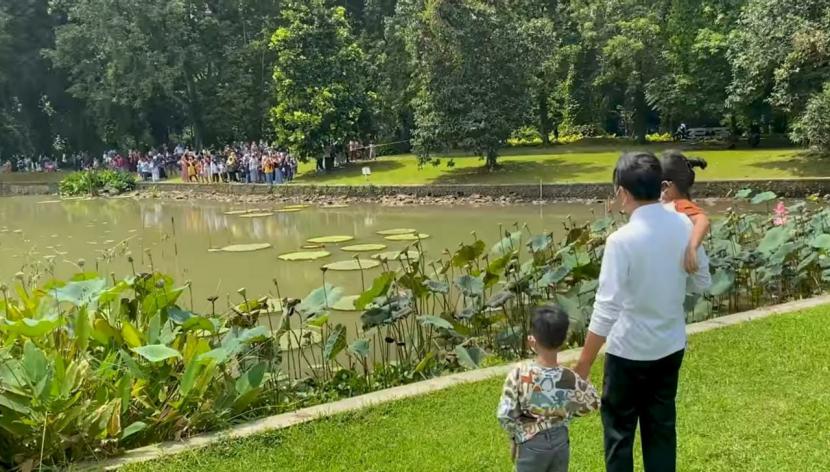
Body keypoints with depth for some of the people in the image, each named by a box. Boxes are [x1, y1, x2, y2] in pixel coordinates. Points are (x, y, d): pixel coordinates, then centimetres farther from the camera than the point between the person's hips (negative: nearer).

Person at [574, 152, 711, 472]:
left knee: (619, 429, 12)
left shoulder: (622, 240, -24)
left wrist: (582, 367, -16)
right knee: (661, 425, 19)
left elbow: (606, 312, -23)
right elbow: (702, 282, 8)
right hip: (671, 346, 6)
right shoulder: (683, 225, -5)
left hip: (630, 352, -6)